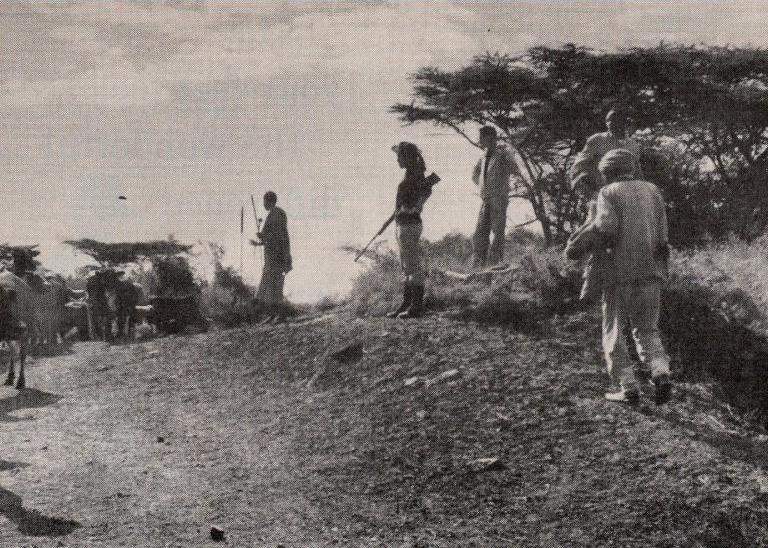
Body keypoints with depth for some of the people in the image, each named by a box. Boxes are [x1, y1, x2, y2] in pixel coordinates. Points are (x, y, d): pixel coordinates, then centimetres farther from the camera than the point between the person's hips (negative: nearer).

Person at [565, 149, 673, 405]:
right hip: (650, 272, 4)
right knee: (647, 330, 16)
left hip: (619, 272, -4)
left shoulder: (609, 193, 0)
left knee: (613, 332, 9)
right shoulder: (652, 191, 13)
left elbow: (605, 227, -17)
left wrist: (577, 246, -6)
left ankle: (628, 387, 2)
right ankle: (661, 374, -6)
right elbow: (662, 237, 8)